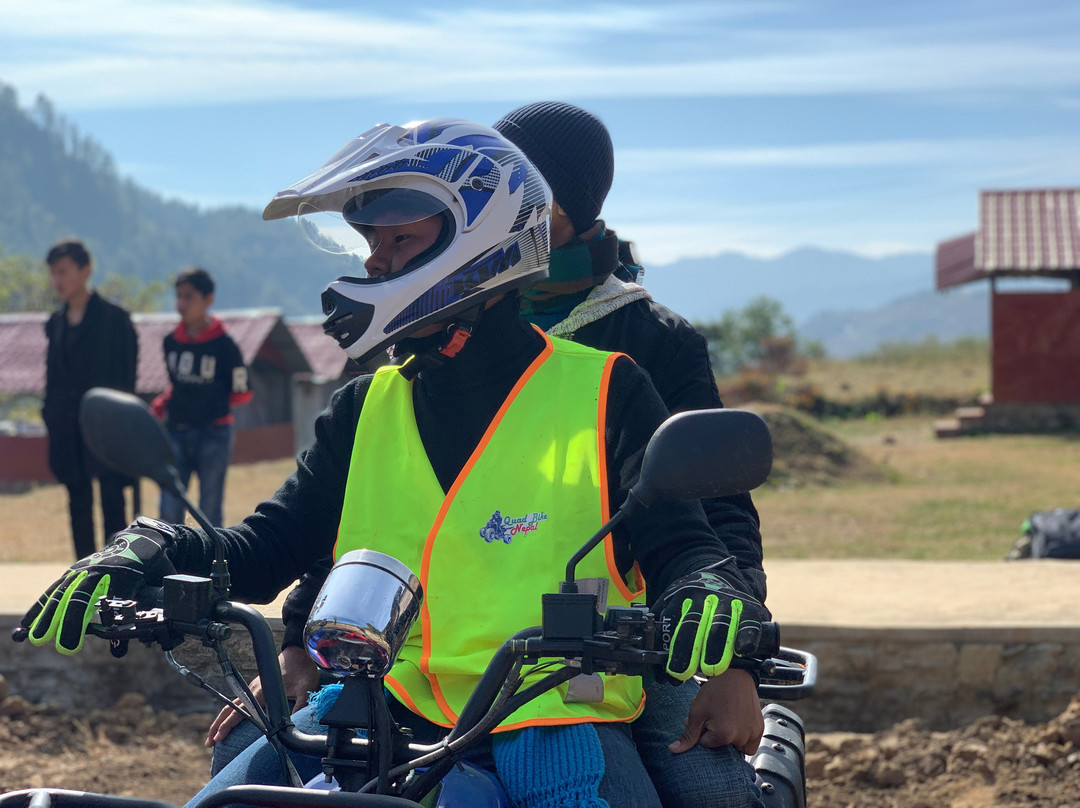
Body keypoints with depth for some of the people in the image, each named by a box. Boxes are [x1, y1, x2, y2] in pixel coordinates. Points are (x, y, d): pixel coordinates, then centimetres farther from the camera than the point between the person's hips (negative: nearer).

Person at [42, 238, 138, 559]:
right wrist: (50, 413, 8)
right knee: (78, 499, 8)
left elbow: (127, 376, -5)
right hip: (68, 426, 6)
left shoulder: (114, 318, -5)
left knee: (112, 500, -4)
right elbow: (53, 377, 16)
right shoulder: (56, 323, 11)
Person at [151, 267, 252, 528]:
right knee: (169, 511, -2)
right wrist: (161, 403, 3)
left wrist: (215, 402, -4)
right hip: (176, 431, 4)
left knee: (210, 513, 2)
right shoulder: (171, 342, 6)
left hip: (213, 434, -4)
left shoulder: (223, 344, -8)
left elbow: (242, 393, 0)